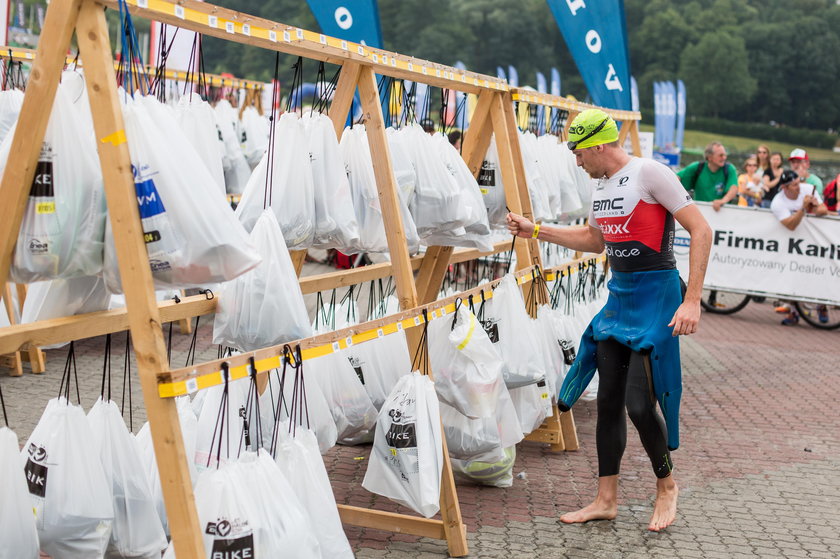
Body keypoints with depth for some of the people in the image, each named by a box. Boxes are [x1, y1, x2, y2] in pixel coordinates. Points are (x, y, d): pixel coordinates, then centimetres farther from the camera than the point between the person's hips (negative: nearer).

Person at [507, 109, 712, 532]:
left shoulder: (649, 173, -13)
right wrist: (536, 232, 21)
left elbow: (701, 231, -15)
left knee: (639, 403, -9)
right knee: (608, 401, 8)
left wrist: (692, 301, -20)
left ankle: (666, 485, 17)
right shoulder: (601, 185, 12)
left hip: (655, 295, -8)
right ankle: (606, 500, 18)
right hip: (618, 297, 8)